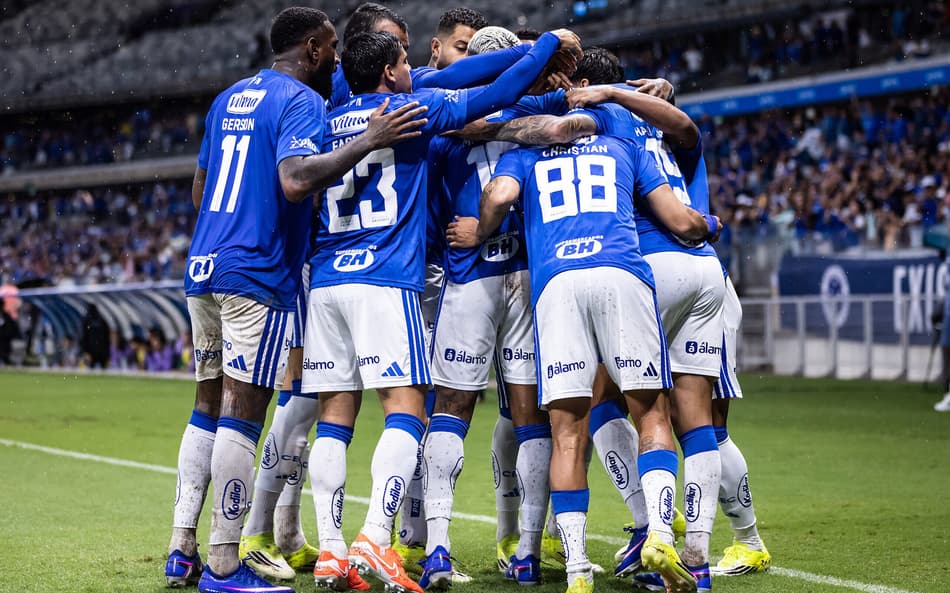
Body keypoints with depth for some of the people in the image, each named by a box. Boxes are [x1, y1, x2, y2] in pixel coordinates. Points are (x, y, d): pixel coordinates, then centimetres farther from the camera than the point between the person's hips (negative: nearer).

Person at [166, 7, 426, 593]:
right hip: (258, 275, -8)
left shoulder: (229, 99, 19)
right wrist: (368, 141, -21)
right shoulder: (302, 102, -7)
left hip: (204, 266, 8)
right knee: (242, 412, -6)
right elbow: (296, 181, -25)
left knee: (209, 407, 13)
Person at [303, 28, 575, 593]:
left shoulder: (329, 123, 16)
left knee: (335, 418, 5)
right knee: (406, 411, -7)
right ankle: (376, 538, -21)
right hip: (386, 281, -6)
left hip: (326, 281, 6)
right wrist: (550, 42, 17)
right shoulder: (412, 108, 2)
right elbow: (496, 95, 4)